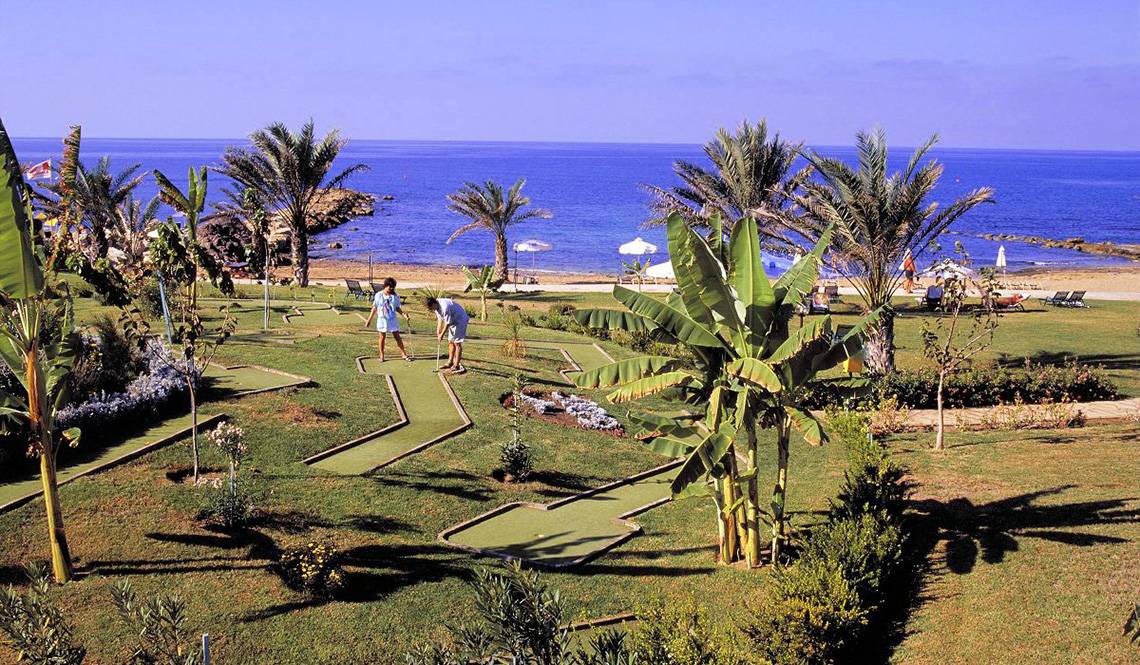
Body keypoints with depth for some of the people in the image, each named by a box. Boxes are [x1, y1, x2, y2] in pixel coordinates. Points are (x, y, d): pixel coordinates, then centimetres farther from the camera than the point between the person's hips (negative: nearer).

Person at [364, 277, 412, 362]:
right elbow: (374, 307, 4)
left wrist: (403, 314, -12)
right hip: (382, 319, 0)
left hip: (392, 320, 0)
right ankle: (381, 355, 18)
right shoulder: (378, 295, -3)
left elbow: (397, 308, 5)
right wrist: (369, 320, 5)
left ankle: (404, 354, 8)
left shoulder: (395, 296, -3)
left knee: (397, 337, 1)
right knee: (382, 337, 7)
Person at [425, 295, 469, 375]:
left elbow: (448, 323, -24)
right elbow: (440, 318, 10)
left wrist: (442, 335, -13)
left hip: (460, 320, -10)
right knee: (450, 342, 10)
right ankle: (450, 362, 18)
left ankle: (456, 365, -12)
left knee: (457, 343, -11)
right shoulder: (436, 306, -4)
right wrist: (438, 330, 0)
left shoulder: (445, 307, -32)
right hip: (453, 322, 10)